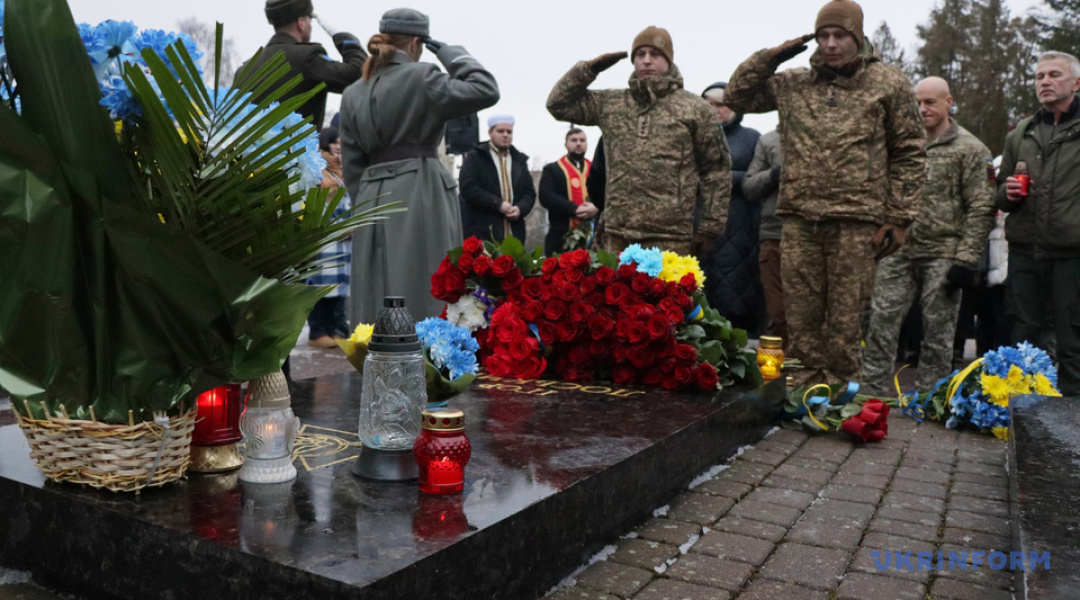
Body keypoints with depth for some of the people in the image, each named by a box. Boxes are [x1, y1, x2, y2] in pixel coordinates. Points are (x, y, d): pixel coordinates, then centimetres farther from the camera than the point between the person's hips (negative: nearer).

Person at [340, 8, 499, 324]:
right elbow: (486, 90, -6)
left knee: (377, 296, 9)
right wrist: (448, 52, 5)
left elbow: (352, 165, 12)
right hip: (420, 197, -5)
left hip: (374, 201, 6)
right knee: (424, 291, -3)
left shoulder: (353, 94, 13)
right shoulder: (420, 76, -5)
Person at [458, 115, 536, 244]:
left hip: (514, 233, 5)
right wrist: (498, 204, -14)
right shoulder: (475, 158, 5)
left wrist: (520, 208, -5)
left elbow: (530, 192, 18)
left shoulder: (520, 161, 21)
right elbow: (468, 188, -7)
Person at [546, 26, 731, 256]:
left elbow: (716, 170, 4)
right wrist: (589, 68, 8)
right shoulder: (611, 104, 14)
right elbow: (559, 104, 18)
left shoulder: (695, 109, 5)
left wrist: (710, 227, -1)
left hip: (670, 238, -3)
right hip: (618, 234, 3)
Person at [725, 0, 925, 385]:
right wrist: (771, 56, 8)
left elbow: (910, 154, 6)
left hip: (856, 220, -3)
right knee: (800, 315, 6)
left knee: (845, 317, 1)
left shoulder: (888, 84, 6)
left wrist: (899, 218, -1)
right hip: (799, 218, 3)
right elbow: (737, 96, 20)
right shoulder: (792, 84, 14)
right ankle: (810, 383, 19)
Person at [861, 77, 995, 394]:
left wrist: (966, 259, -12)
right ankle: (873, 393, 7)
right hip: (899, 251, 4)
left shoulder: (970, 150, 0)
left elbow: (981, 209, -5)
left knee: (937, 332, 3)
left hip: (942, 256, -4)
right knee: (881, 321, 0)